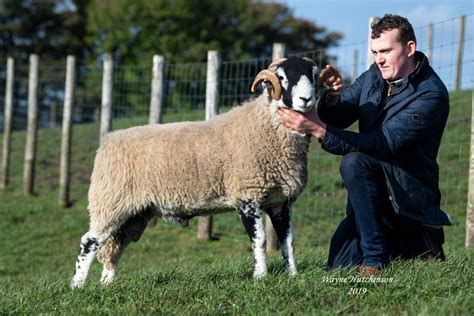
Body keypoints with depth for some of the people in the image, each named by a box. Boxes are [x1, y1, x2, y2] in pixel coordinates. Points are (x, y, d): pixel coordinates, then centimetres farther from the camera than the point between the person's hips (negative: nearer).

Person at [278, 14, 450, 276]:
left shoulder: (430, 95, -20)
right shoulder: (374, 76, 5)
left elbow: (383, 143, -29)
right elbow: (338, 118, 5)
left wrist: (320, 130, -35)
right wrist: (333, 97, -19)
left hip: (412, 193, -8)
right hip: (377, 196, 8)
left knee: (354, 162, -32)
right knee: (339, 264, 0)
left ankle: (375, 258, -22)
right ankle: (419, 242, 20)